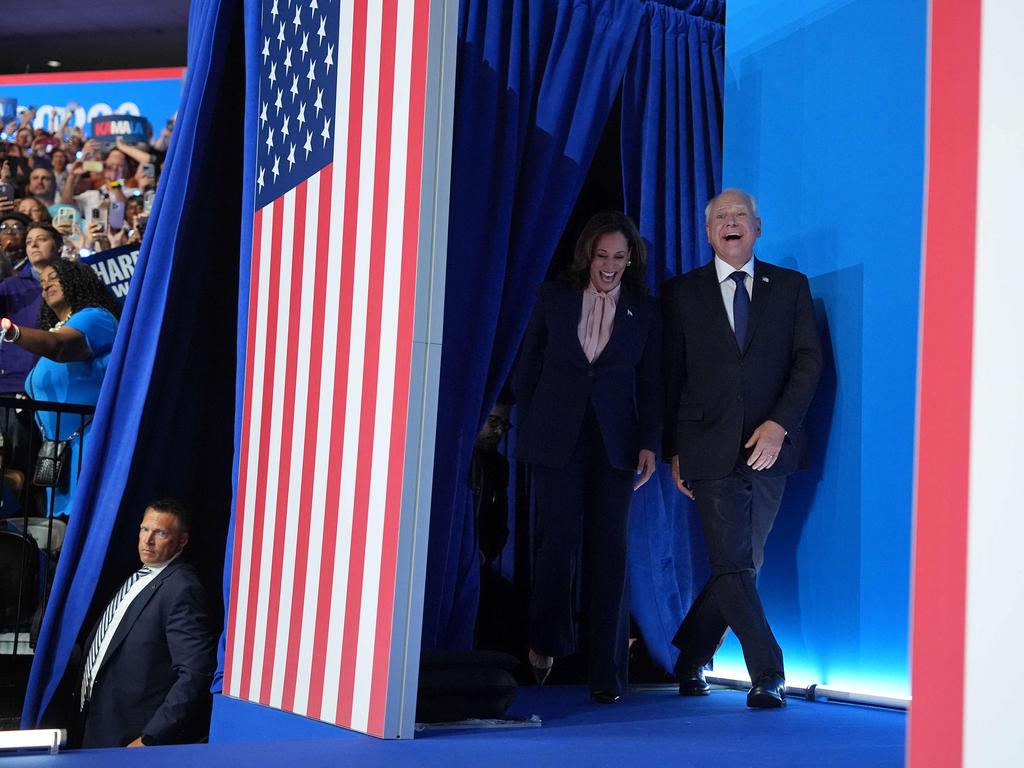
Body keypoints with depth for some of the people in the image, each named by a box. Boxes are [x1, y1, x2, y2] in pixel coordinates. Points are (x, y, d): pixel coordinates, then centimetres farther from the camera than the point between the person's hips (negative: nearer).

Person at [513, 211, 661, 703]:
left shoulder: (644, 312, 7)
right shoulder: (553, 298, 6)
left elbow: (651, 384, 7)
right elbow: (528, 367, 10)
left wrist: (649, 444, -2)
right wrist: (530, 430, 6)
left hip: (613, 445, 1)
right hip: (556, 441, 0)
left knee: (609, 552, -2)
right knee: (559, 543, -5)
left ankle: (606, 675, 4)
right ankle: (546, 642, 21)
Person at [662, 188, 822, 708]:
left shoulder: (791, 286, 10)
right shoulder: (683, 293, 8)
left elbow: (808, 360, 2)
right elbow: (671, 375, 8)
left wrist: (780, 424, -11)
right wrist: (673, 450, 3)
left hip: (769, 446, 2)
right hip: (711, 449, -1)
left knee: (739, 564, 7)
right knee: (734, 565, -9)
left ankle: (690, 659, 25)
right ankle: (768, 675, -2)